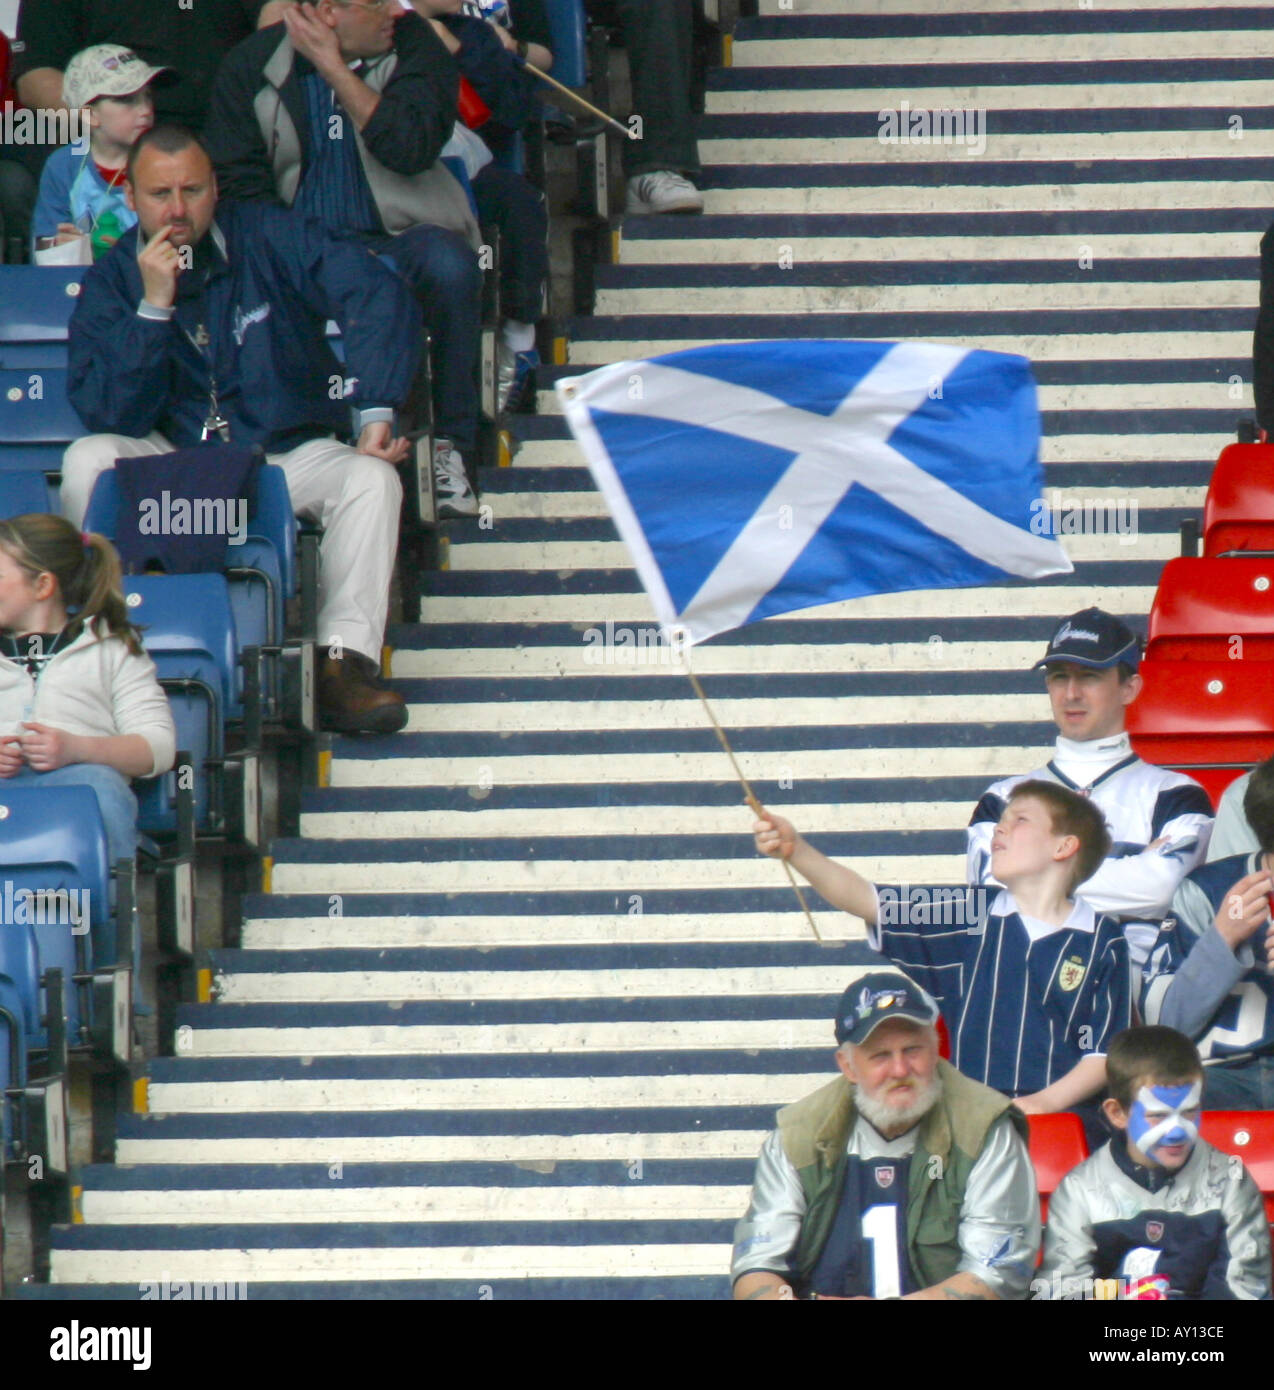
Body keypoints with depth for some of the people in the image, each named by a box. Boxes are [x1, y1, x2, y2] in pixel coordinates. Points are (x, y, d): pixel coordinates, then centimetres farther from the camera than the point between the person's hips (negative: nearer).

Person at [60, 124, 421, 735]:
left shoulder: (270, 239, -6)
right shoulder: (110, 283, -1)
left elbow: (379, 296, -17)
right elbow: (109, 416, -11)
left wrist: (374, 412, -27)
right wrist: (153, 306, -20)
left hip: (287, 454, 0)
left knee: (371, 478, -29)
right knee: (86, 460, -28)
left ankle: (344, 666, -33)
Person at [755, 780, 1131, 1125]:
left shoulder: (1102, 940, 6)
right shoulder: (971, 916, 12)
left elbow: (1109, 1050, 3)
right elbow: (865, 900, 3)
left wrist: (1048, 1100, -13)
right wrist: (795, 850, -11)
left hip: (1064, 1114, -2)